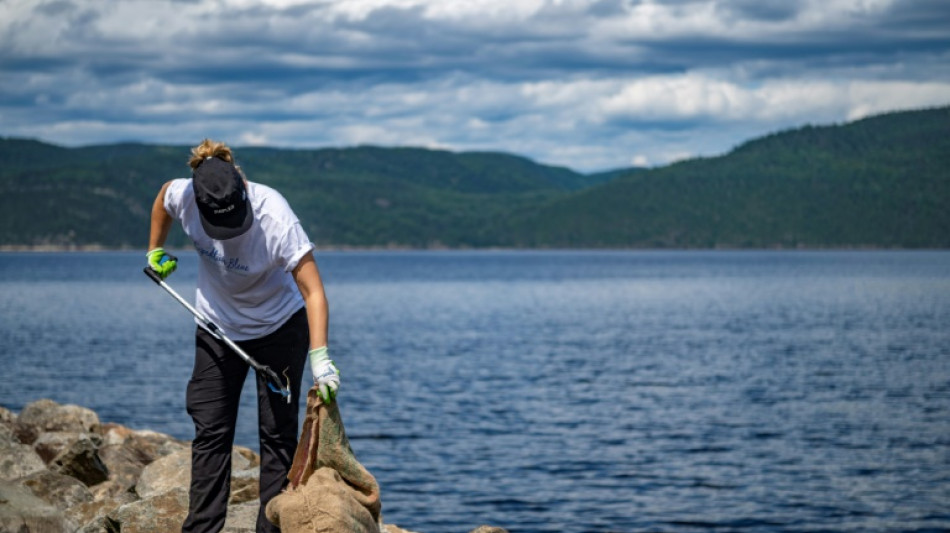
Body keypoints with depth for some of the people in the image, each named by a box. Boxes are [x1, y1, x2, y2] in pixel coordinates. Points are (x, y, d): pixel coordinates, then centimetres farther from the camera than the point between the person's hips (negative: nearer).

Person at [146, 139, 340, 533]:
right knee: (211, 431, 2)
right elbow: (162, 200, 3)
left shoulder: (274, 216, -35)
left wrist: (319, 357, -44)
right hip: (218, 328, 3)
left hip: (279, 326, -3)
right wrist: (155, 251, 13)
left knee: (278, 433, -3)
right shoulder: (183, 195, -25)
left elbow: (313, 292, -35)